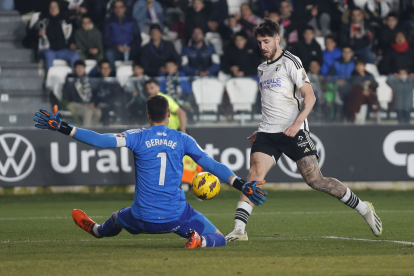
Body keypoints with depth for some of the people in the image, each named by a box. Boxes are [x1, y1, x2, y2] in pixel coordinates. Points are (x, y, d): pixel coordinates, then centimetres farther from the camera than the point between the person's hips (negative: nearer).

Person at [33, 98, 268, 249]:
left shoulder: (138, 137, -4)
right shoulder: (182, 139, 1)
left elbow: (102, 140, -15)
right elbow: (212, 165, -2)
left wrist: (63, 128, -14)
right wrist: (242, 185, 2)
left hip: (144, 219, 1)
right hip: (176, 216, -1)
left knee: (116, 219, 36)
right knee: (219, 240, 13)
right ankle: (198, 239, -19)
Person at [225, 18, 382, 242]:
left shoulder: (290, 62, -5)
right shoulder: (262, 68, 18)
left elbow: (309, 96, -11)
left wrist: (297, 123, -23)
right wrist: (261, 131, 27)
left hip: (293, 131, -6)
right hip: (267, 132, 6)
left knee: (315, 181, -7)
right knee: (254, 176, -14)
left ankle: (363, 208, 9)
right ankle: (239, 229, -21)